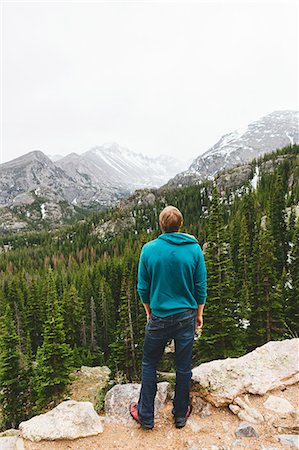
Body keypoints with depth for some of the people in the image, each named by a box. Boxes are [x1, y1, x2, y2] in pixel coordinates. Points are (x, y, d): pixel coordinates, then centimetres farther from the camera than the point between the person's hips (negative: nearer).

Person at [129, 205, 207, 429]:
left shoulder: (149, 249, -11)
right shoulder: (194, 249, -9)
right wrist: (199, 314, 11)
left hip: (159, 318, -1)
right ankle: (181, 414, 35)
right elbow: (201, 287, -3)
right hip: (186, 317, 1)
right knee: (184, 368, 17)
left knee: (149, 364, 18)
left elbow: (143, 288, -3)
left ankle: (146, 415, 29)